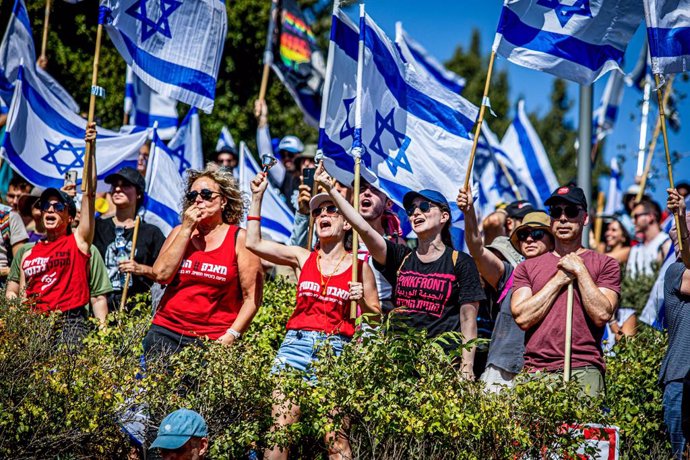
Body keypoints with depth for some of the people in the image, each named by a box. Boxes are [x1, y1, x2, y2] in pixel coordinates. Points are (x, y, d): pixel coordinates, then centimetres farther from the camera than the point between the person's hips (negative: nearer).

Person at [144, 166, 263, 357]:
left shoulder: (240, 239, 1)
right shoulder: (180, 232, 12)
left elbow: (252, 297, -3)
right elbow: (161, 275, -3)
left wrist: (230, 336, -13)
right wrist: (187, 230, -3)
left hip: (214, 339, -3)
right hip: (166, 332, 3)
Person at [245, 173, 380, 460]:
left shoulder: (358, 266, 8)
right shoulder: (303, 258, 14)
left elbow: (377, 316, 12)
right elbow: (254, 243, 10)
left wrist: (362, 301, -8)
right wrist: (257, 197, 9)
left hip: (335, 350, -2)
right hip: (296, 343, 2)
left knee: (335, 436, -8)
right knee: (280, 426, -7)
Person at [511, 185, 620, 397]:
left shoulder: (604, 264, 11)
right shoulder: (527, 267, 17)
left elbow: (602, 314, -4)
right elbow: (522, 318, 2)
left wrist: (579, 270, -1)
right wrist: (560, 279, 2)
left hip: (583, 371, -2)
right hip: (535, 371, 2)